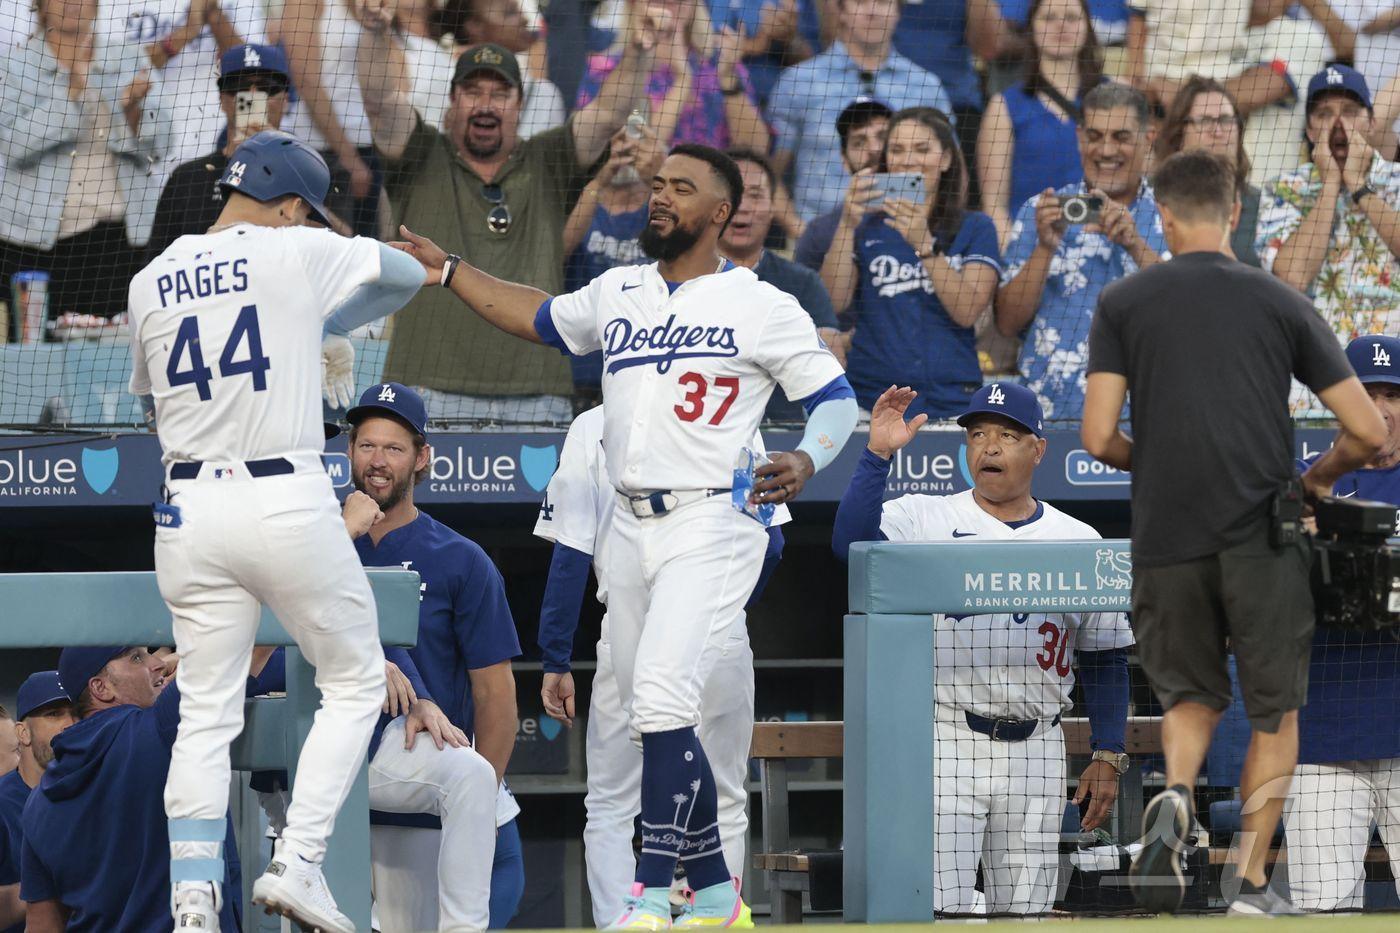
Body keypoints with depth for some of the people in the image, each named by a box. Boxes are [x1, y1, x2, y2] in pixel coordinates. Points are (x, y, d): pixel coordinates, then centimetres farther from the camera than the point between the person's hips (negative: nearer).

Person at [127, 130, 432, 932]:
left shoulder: (150, 284, 9)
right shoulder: (300, 255, -3)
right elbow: (409, 274, 11)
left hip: (190, 509, 4)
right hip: (288, 503, -4)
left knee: (207, 710, 9)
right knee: (356, 681, 12)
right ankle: (298, 864, 0)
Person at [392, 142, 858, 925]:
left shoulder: (761, 307, -3)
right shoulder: (618, 294, 14)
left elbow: (836, 397, -2)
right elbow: (540, 318, 31)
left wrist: (806, 462, -21)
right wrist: (448, 269, 29)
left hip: (712, 527, -7)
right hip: (632, 530, 7)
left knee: (661, 697, -20)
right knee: (653, 715, 7)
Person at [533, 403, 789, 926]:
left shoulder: (593, 430, -1)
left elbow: (571, 555, -4)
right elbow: (770, 544, 3)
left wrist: (555, 661, 0)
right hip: (723, 639, 1)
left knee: (610, 808, 7)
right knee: (723, 806, 12)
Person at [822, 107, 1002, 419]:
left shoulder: (975, 229, 7)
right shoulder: (866, 228, 12)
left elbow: (967, 311, -8)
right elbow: (833, 302, -4)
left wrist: (924, 244, -19)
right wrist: (847, 225, -14)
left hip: (949, 403, -1)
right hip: (869, 399, 1)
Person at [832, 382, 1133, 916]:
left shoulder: (1079, 542, 10)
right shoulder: (924, 520, 2)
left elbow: (1105, 657, 13)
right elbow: (851, 542, -17)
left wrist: (1109, 755, 5)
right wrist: (878, 453, -22)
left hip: (1037, 750, 3)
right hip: (945, 742, -3)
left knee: (1025, 912, 4)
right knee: (938, 908, -11)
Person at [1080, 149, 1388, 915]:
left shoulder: (1123, 303, 4)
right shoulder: (1280, 303, 5)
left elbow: (1100, 438, -4)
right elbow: (1367, 431, 2)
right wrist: (1319, 476, 22)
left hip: (1166, 538, 1)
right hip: (1261, 537, -1)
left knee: (1191, 695, 19)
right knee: (1274, 710, 13)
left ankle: (1174, 795, -12)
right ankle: (1250, 883, 5)